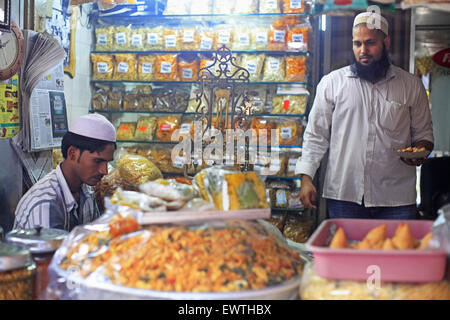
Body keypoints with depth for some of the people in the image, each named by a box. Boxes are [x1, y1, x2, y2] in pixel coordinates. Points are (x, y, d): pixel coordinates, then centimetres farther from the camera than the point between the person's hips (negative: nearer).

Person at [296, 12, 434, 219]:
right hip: (343, 196, -1)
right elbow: (316, 136, 7)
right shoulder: (331, 83, 6)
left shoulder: (411, 86, 9)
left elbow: (423, 134, 16)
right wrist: (306, 178, -2)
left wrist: (419, 152, -6)